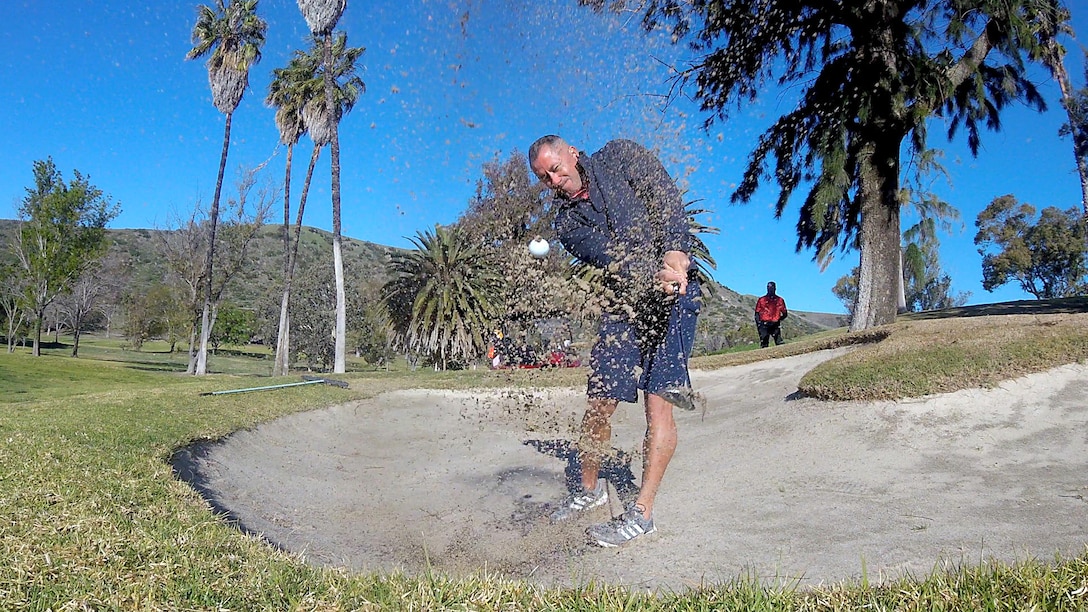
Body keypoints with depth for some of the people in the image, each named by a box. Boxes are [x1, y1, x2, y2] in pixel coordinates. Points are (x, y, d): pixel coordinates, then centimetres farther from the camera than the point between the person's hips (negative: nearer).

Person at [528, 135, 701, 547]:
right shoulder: (566, 220, 8)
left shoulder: (620, 157, 4)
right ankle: (590, 488, 24)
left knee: (658, 401, -12)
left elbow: (669, 201, -6)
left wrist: (674, 258, -22)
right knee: (599, 403, 0)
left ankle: (642, 513, -6)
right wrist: (655, 276, -28)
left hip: (674, 295, -3)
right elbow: (608, 257, -10)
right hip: (621, 304, 3)